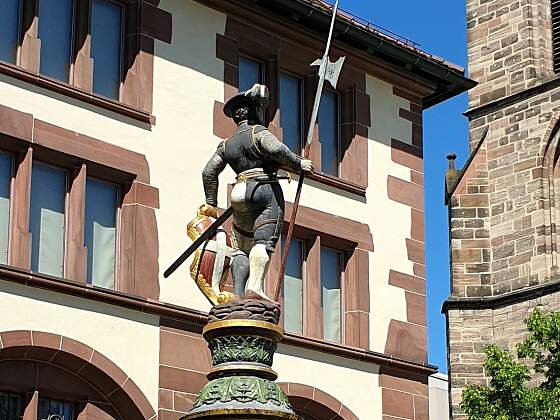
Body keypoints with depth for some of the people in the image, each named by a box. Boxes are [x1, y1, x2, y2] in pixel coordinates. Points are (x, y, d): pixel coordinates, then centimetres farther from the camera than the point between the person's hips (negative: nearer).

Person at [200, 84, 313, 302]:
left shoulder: (226, 145, 22)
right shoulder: (258, 132, 4)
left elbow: (209, 172, 19)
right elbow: (276, 149, -17)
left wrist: (211, 203, 24)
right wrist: (298, 163, -6)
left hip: (240, 196, 6)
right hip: (266, 190, -6)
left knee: (241, 249, 13)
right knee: (263, 242, -17)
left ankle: (238, 294, 0)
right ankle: (255, 286, -35)